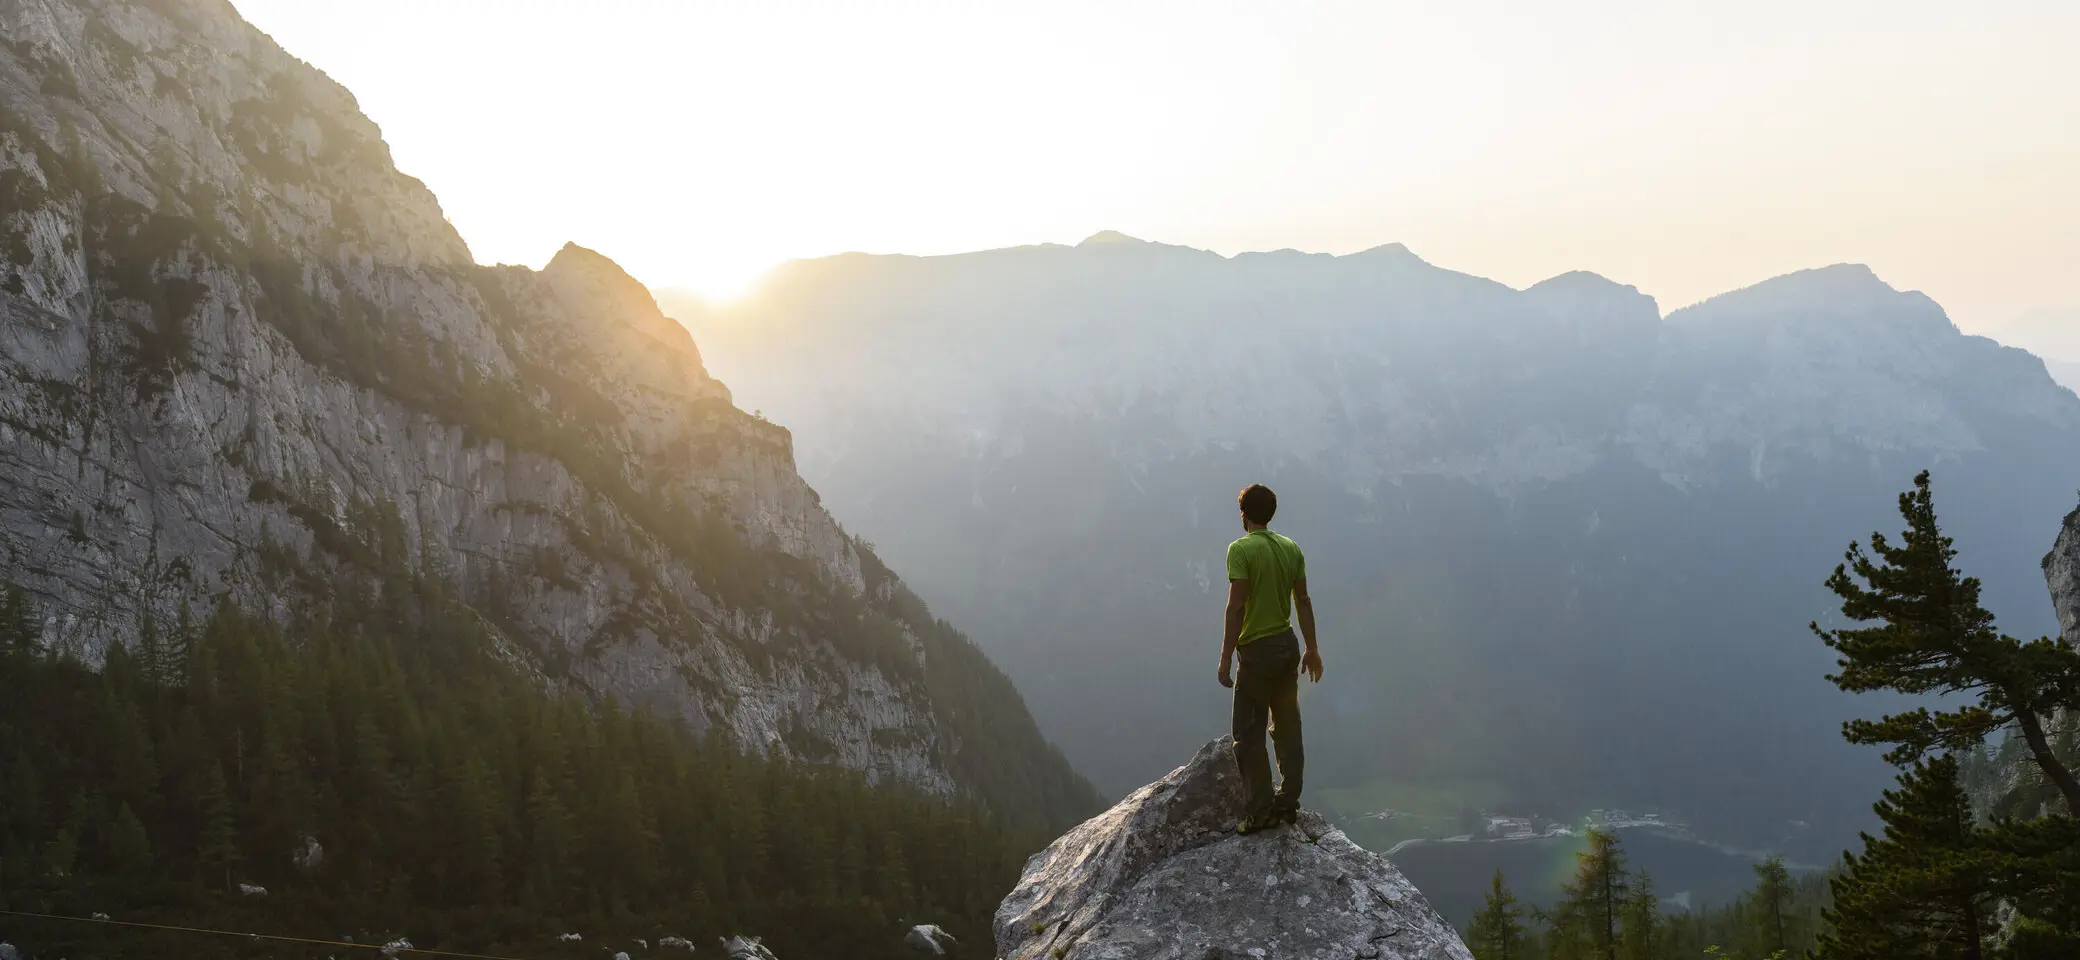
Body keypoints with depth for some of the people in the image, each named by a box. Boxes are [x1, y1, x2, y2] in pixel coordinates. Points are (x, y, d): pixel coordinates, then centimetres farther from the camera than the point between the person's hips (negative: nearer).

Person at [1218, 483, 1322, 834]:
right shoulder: (1292, 548, 6)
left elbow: (1236, 607, -18)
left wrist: (1226, 658, -15)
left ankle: (1262, 811, -1)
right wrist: (1312, 649, 15)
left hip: (1258, 651, -7)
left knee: (1249, 735, 0)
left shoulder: (1241, 549, -13)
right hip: (1288, 646, 7)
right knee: (1288, 728, 14)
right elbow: (1303, 601, 9)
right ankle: (1288, 803, 19)